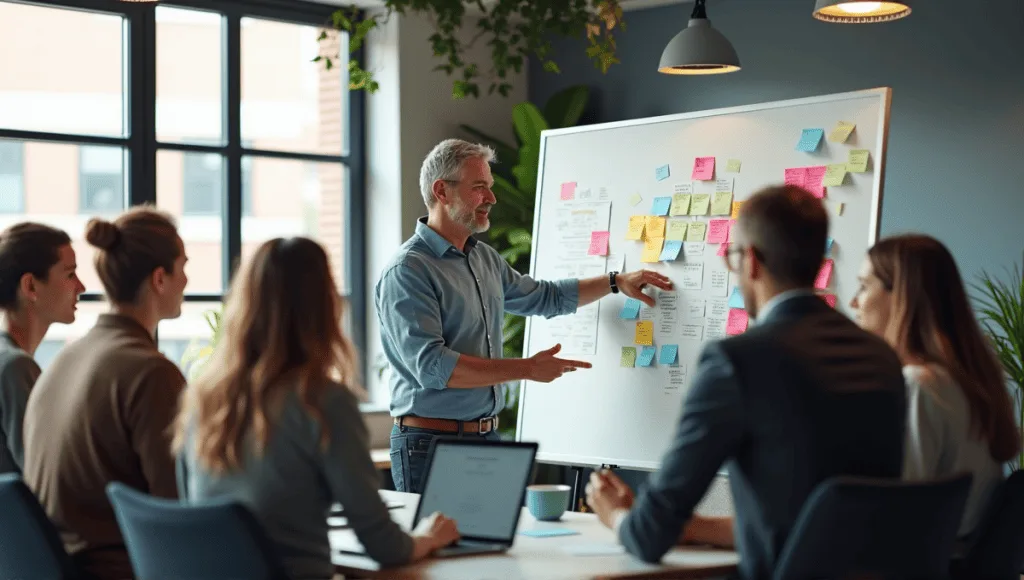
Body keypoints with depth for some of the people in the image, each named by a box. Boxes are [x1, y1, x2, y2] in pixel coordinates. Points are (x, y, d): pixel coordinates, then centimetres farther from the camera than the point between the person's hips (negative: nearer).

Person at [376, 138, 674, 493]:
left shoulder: (485, 259, 14)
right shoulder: (407, 272, -13)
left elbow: (546, 297, 31)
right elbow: (432, 366, -22)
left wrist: (616, 282, 21)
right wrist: (526, 369, -19)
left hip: (487, 437, 7)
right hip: (431, 442, -7)